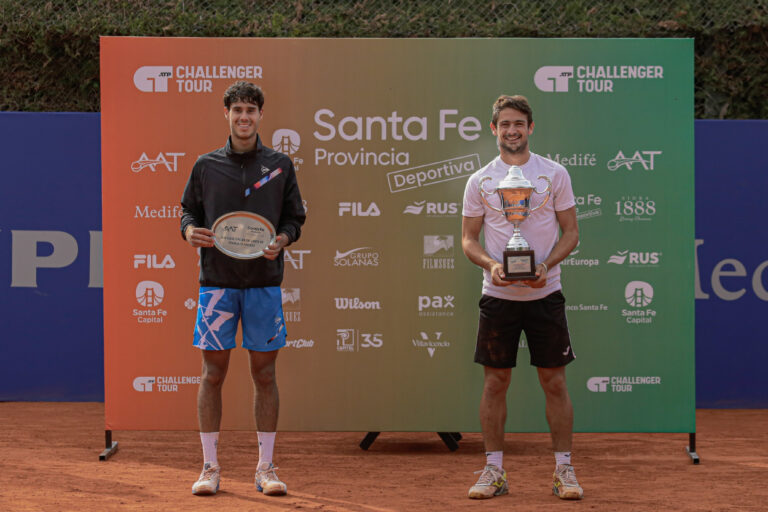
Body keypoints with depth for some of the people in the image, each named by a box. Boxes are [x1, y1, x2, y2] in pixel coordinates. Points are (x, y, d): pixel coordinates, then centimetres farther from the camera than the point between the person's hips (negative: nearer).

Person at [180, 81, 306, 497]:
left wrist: (282, 238, -10)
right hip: (217, 280, 0)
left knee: (264, 374, 3)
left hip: (264, 281, 0)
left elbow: (296, 216, 10)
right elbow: (189, 210, 13)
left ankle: (265, 467, 10)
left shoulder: (280, 165, 8)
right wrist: (189, 230, -9)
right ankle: (210, 466, 8)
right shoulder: (206, 166, 8)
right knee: (213, 372, 1)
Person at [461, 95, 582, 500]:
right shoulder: (479, 181, 5)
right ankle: (494, 471, 12)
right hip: (498, 295, 1)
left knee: (554, 382, 1)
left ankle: (563, 470, 9)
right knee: (495, 382, 4)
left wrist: (546, 265, -14)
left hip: (545, 294, -1)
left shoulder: (554, 174, 3)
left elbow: (571, 232, 4)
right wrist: (491, 264, -14)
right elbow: (468, 239, 7)